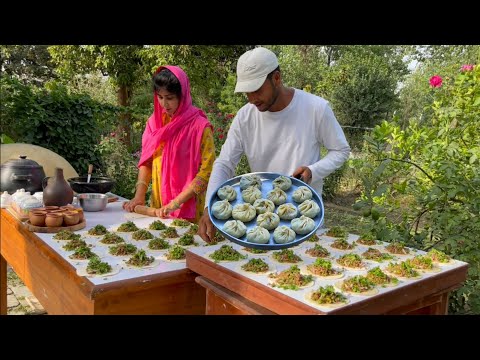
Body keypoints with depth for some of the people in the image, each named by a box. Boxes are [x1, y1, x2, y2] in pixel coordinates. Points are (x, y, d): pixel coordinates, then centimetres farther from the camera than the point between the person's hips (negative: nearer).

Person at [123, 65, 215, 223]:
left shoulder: (199, 126, -13)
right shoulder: (154, 122, 4)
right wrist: (139, 194, -5)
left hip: (188, 211, -5)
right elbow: (146, 161, 9)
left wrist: (175, 203, -21)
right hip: (157, 209, 5)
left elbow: (207, 172, -16)